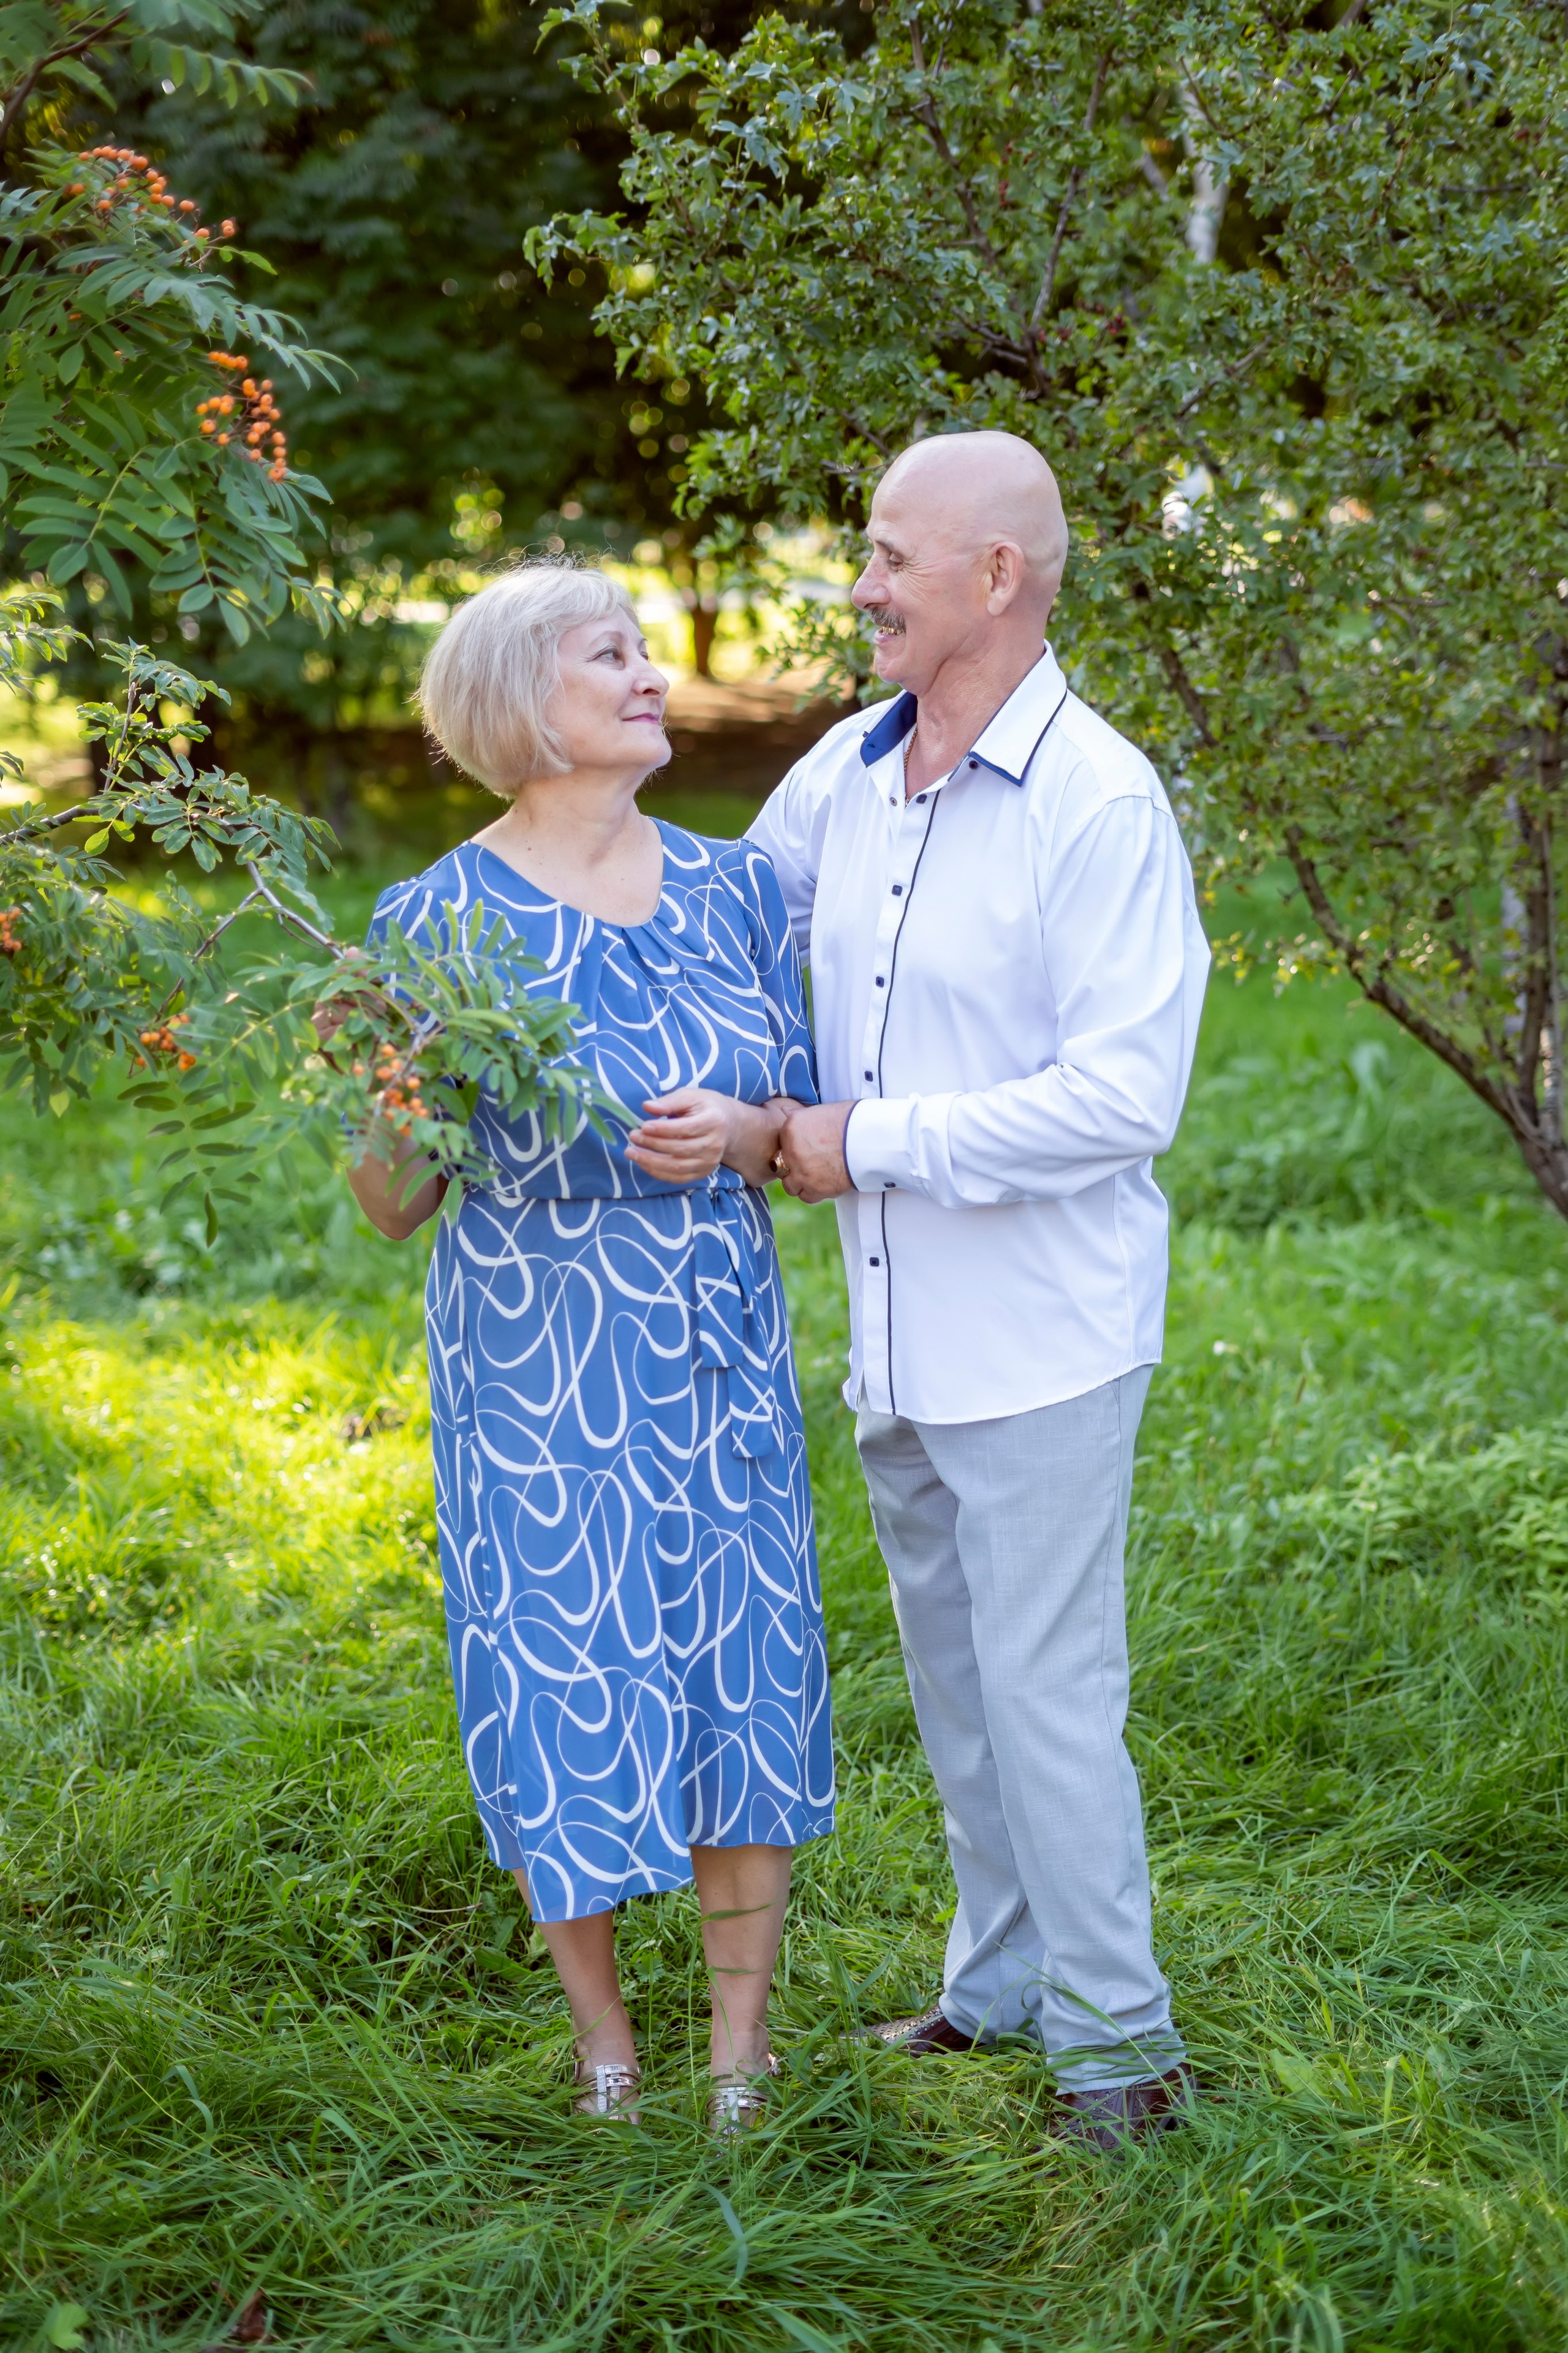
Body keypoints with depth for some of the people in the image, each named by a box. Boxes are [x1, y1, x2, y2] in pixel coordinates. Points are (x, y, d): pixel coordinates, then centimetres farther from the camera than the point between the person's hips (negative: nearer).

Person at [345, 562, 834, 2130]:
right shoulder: (439, 921, -6)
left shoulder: (730, 886, 5)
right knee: (559, 1681, 3)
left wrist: (741, 1132, -12)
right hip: (535, 1364, -3)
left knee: (742, 1660, 5)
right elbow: (390, 1204, -5)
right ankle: (601, 2037, 23)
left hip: (718, 1351, 3)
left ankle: (740, 2040, 21)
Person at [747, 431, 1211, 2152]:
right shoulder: (847, 771, 4)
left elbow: (1127, 1094, -23)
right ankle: (1004, 1976, 35)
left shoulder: (1101, 803, -18)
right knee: (950, 1667, 18)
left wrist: (865, 1144, -19)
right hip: (895, 1326, 8)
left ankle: (1115, 2033, 14)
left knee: (1045, 1683, -1)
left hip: (1039, 1327, -7)